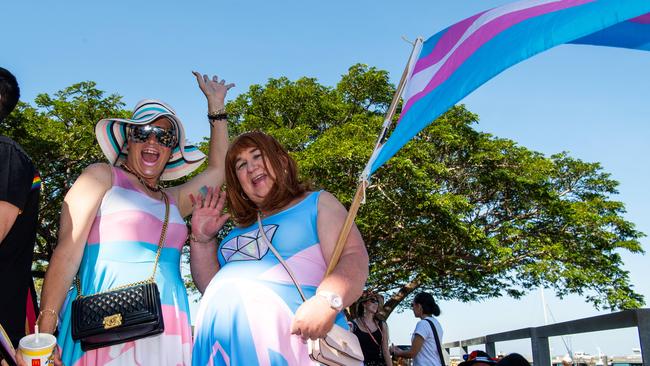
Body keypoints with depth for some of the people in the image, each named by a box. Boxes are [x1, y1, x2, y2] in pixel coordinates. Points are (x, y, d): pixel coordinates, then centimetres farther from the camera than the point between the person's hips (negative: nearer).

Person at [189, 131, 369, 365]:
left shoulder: (317, 203, 8)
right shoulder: (241, 228, 23)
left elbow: (353, 259, -6)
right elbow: (211, 285, 23)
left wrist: (327, 300, -24)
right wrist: (201, 239, 12)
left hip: (289, 340, -5)